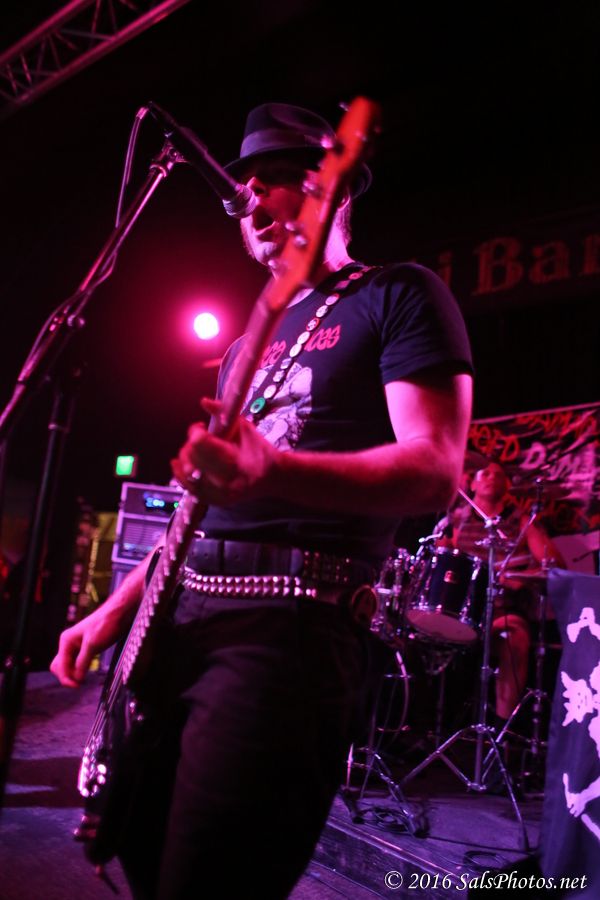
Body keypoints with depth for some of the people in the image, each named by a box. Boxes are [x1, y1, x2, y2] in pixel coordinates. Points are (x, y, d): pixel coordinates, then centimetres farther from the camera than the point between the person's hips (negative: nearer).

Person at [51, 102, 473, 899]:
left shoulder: (399, 296, 0)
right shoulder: (253, 338, 22)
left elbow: (436, 470, -13)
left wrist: (274, 470, -30)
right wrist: (117, 608, 15)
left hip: (293, 627, -8)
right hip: (184, 617, 8)